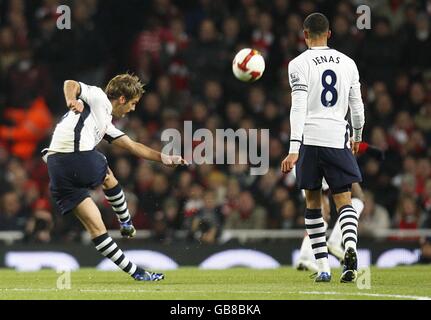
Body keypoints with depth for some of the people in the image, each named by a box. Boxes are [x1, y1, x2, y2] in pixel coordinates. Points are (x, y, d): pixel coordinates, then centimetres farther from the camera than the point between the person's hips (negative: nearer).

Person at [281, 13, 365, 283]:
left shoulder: (300, 64, -3)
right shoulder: (347, 63, 9)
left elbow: (299, 108, -12)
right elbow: (357, 106, 15)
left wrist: (294, 149, -15)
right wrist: (357, 137, 32)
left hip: (309, 139, -2)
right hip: (338, 139, 2)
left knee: (313, 203, 9)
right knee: (344, 201, 3)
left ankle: (323, 268, 6)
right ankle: (350, 246, -27)